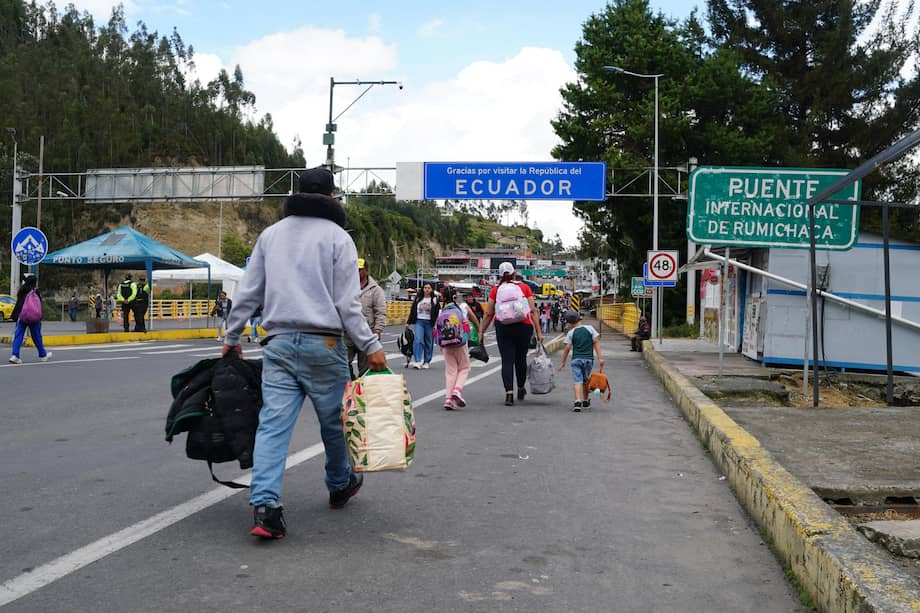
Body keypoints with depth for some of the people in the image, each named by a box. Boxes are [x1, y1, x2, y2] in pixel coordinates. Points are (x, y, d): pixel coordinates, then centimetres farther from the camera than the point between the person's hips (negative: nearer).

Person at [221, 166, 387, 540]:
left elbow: (247, 293, 13)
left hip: (278, 344, 4)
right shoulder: (337, 237, -1)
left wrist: (231, 337, 22)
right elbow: (347, 303, -7)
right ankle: (340, 486, 33)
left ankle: (264, 504, -12)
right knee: (334, 421, 14)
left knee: (273, 423, -1)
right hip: (323, 344, -3)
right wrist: (371, 346, -3)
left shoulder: (271, 234, 12)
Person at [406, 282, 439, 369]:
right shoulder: (418, 299, 10)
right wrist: (408, 322, 11)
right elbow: (413, 311, 14)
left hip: (429, 323, -1)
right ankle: (417, 361, -17)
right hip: (419, 322, 1)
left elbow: (438, 313, 2)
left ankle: (427, 362, 17)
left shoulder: (435, 300, 4)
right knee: (418, 340, -14)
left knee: (428, 343, 5)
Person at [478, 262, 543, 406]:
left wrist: (481, 332, 9)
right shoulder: (524, 287, 2)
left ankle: (509, 392, -12)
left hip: (503, 328, 0)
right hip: (523, 327, 1)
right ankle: (521, 389, 33)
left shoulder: (495, 290, 2)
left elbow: (488, 314, 1)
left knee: (507, 360, 1)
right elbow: (533, 311, -2)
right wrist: (538, 332, 0)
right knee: (521, 358, 15)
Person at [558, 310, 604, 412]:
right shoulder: (590, 328, 4)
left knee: (578, 381, -7)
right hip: (588, 359, 2)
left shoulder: (571, 332, -1)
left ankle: (578, 400, -26)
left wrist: (563, 362, 5)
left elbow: (567, 348, -3)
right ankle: (585, 401, 30)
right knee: (585, 380, 19)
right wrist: (600, 357, 0)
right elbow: (596, 342, 0)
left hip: (576, 359, -2)